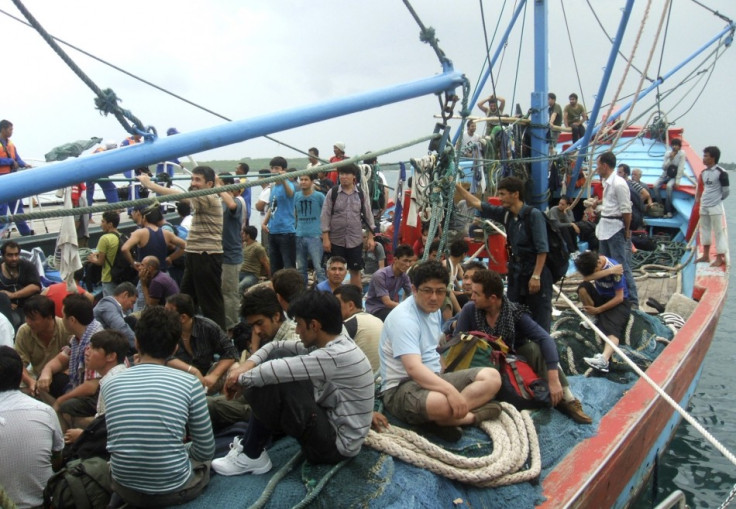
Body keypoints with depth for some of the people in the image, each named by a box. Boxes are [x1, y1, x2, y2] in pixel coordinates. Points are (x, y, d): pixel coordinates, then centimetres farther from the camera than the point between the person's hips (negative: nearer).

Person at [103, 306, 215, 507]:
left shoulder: (111, 384, -3)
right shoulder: (189, 383, -13)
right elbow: (206, 451, -4)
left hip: (125, 488, 3)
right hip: (173, 489, -3)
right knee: (203, 460, 30)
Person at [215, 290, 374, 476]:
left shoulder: (337, 356, -26)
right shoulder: (331, 346, 2)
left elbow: (276, 371, -29)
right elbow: (277, 347, 6)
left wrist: (241, 379, -11)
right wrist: (246, 366, -11)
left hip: (336, 443, -9)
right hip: (333, 425, 9)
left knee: (273, 380, -20)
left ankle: (251, 456, 0)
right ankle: (250, 443, 8)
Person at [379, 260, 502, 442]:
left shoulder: (434, 309, 10)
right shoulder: (403, 318, -20)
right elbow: (413, 368, -32)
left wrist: (443, 380, 12)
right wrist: (450, 390, -41)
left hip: (433, 377, 10)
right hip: (401, 386, -10)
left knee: (492, 377, -2)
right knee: (443, 404, -42)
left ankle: (442, 418, -17)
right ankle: (472, 415, -9)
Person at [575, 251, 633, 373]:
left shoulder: (614, 268, -26)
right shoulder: (590, 260, -10)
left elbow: (619, 298, -23)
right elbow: (586, 278, -28)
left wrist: (598, 309, -22)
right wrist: (609, 271, -32)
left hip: (617, 302, -5)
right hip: (601, 296, 5)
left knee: (612, 328, -32)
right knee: (583, 288, -25)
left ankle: (604, 359, -57)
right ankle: (596, 319, -7)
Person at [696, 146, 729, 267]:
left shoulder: (721, 173, -13)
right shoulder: (703, 172, 8)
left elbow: (726, 191, -8)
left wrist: (717, 200, 2)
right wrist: (698, 199, 11)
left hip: (715, 207, -8)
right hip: (704, 206, 8)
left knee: (718, 231, -3)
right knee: (705, 229, 13)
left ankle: (720, 257, 2)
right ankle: (706, 255, 23)